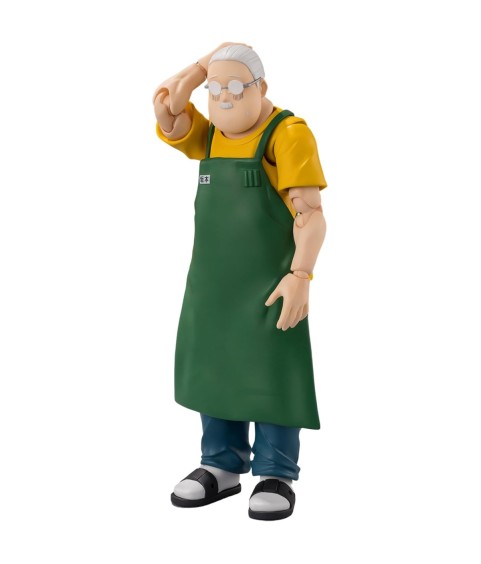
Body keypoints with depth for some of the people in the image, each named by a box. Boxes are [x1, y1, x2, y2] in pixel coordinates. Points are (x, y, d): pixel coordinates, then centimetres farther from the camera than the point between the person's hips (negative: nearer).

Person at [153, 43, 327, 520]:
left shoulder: (288, 133, -9)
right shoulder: (209, 136, 11)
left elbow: (311, 213, -15)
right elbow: (165, 104, -4)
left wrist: (300, 274, -25)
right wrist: (208, 62, 0)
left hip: (270, 278, -6)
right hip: (211, 277, 7)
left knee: (271, 373, -2)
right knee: (211, 367, 9)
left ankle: (276, 476, 8)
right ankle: (222, 466, 21)